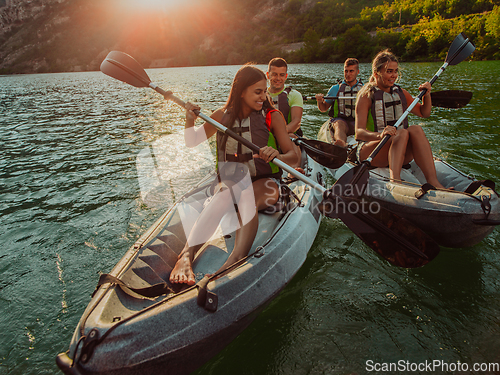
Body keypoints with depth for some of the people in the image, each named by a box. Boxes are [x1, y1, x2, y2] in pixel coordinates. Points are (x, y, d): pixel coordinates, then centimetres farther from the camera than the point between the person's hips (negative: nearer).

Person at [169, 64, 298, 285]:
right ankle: (186, 255, -50)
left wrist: (278, 156, -30)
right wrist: (190, 121, -8)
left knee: (247, 197, -37)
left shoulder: (273, 117, -2)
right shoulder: (222, 116, 3)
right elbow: (192, 142, 12)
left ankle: (234, 261, -57)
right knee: (224, 196, -35)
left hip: (265, 184, -1)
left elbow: (292, 156, -7)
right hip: (231, 181, 2)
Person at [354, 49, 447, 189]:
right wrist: (380, 135, -36)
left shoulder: (401, 93, 15)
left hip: (402, 154, 5)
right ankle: (395, 180, -51)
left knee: (416, 129, -25)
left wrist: (427, 95, 8)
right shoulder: (366, 96, -4)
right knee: (402, 133, -31)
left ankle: (433, 181, -38)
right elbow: (358, 133, -16)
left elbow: (424, 113, 28)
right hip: (370, 150, -5)